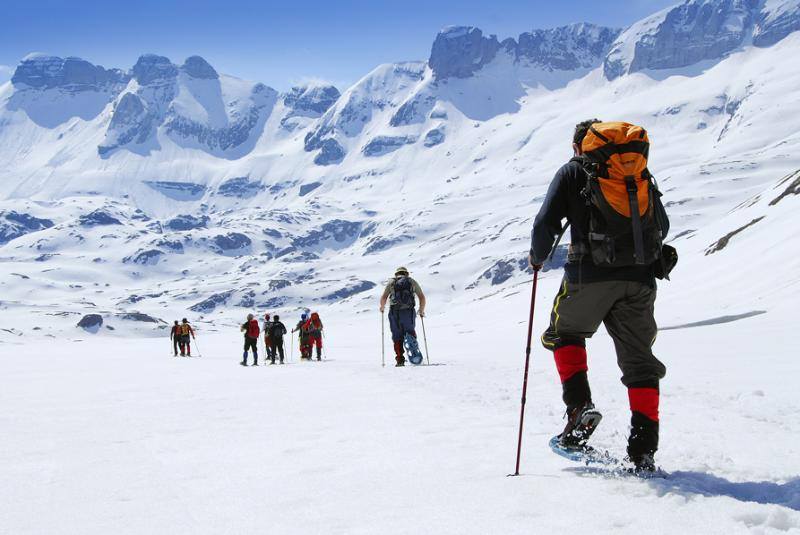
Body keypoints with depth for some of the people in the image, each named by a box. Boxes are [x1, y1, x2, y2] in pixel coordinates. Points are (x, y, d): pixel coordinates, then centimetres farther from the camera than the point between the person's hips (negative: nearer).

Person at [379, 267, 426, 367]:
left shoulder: (391, 282, 14)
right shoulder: (412, 281, 15)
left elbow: (383, 298, 4)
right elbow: (422, 297, 12)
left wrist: (382, 307, 19)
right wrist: (421, 311, 22)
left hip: (394, 312, 0)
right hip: (408, 312, 0)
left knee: (397, 337, 8)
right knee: (410, 332, 16)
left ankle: (400, 360, 1)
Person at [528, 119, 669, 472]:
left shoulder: (572, 172, 7)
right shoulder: (637, 171, 17)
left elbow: (545, 224, -1)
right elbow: (661, 226, 18)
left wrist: (537, 257, 16)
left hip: (589, 274, -3)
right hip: (638, 277, 3)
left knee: (564, 334, 21)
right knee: (639, 359, 9)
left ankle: (579, 406, 1)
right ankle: (644, 447, 2)